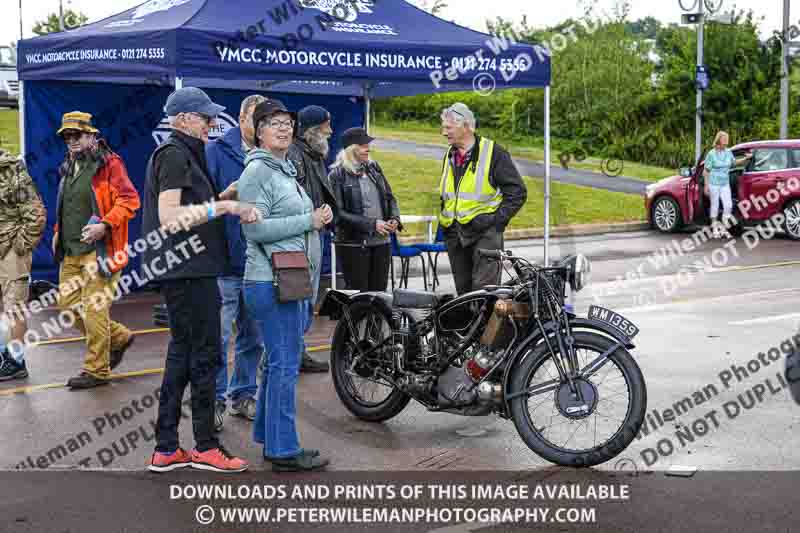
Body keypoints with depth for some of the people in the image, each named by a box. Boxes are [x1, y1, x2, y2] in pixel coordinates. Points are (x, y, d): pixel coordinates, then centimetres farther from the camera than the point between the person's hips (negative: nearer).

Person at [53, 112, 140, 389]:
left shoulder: (109, 164, -8)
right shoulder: (68, 168, 17)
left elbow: (130, 200, -15)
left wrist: (105, 224, -24)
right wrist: (58, 231, 18)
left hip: (98, 250, -9)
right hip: (70, 252, 9)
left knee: (94, 309, -7)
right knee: (68, 304, 10)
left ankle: (96, 370, 5)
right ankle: (118, 337, 28)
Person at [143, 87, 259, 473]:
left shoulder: (183, 154, 19)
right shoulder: (175, 155, -13)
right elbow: (169, 217, -22)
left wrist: (231, 202, 6)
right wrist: (223, 206, -21)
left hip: (184, 269, 10)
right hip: (188, 269, -10)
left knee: (182, 352, 13)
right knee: (205, 354, -2)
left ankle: (165, 449, 18)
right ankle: (205, 447, 8)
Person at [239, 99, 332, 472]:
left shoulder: (285, 170, 20)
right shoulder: (257, 170, -11)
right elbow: (256, 228, -20)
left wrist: (317, 218, 14)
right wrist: (309, 221, -15)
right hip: (272, 283, -10)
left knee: (279, 362, 15)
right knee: (285, 364, -7)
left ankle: (269, 437, 26)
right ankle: (283, 451, 0)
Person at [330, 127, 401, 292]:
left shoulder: (374, 168, 10)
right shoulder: (338, 175, -7)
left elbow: (390, 197, 18)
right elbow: (339, 213, -13)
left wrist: (394, 219, -2)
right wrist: (372, 224, -17)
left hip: (382, 241, 5)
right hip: (354, 244, -5)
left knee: (380, 292, 9)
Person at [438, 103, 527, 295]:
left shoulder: (493, 152, -5)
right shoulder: (449, 156, 17)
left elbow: (517, 191, -6)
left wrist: (497, 219, -13)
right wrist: (443, 221, 19)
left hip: (485, 231, -7)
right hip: (454, 235, 7)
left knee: (484, 290, -15)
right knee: (463, 291, 10)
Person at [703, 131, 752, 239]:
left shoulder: (728, 152, 5)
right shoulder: (711, 154, -9)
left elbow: (734, 163, 24)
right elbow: (706, 171, -6)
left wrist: (746, 158, 12)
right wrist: (706, 185, -8)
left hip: (725, 183, 4)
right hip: (714, 183, -4)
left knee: (728, 205, -6)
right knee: (715, 206, 3)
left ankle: (725, 220, 18)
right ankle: (714, 228, 14)